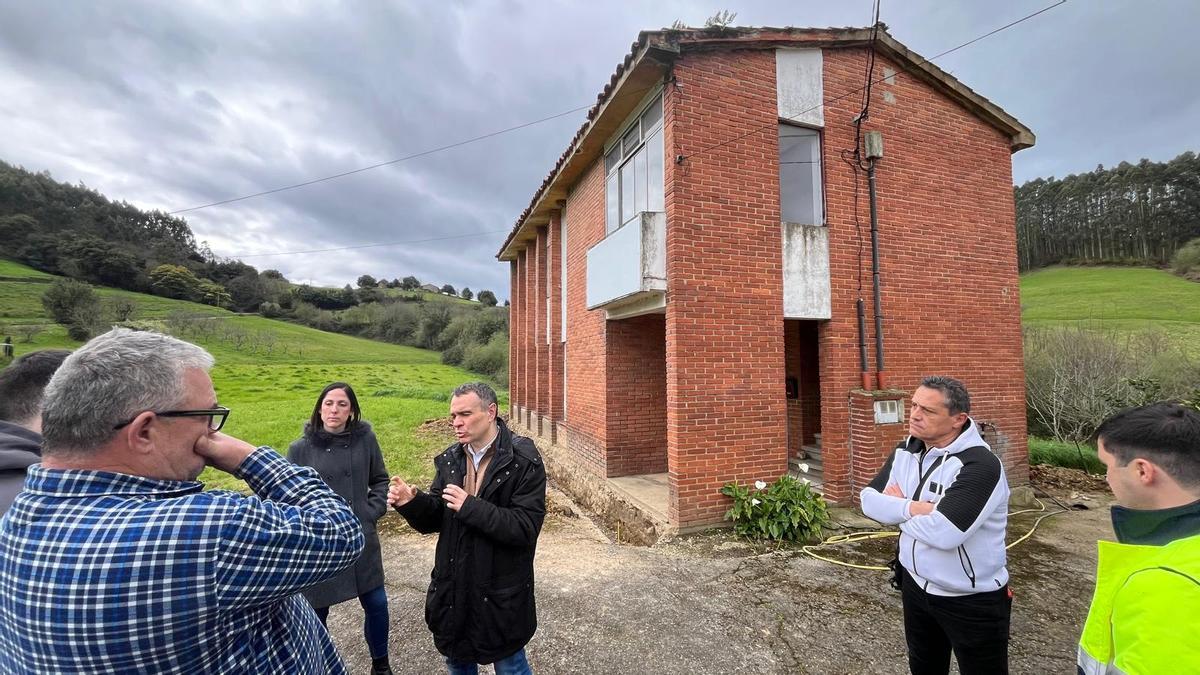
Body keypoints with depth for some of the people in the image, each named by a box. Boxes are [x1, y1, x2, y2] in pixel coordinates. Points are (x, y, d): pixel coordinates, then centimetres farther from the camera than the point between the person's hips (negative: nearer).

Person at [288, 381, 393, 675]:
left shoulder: (365, 439, -5)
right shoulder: (300, 448, -7)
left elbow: (380, 480, 7)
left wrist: (372, 512, -4)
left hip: (361, 540, 2)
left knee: (376, 604, 12)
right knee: (316, 612, 11)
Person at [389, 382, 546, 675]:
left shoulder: (524, 460, -19)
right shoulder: (450, 460, 0)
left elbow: (526, 527, -24)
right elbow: (434, 520, 3)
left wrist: (471, 507, -28)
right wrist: (411, 502, -17)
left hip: (501, 592, -5)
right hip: (454, 587, 6)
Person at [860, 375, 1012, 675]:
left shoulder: (980, 465, -27)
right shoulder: (906, 451, -4)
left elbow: (943, 533, -36)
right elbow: (869, 500, -4)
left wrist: (897, 507, -18)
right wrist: (913, 508, -21)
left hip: (972, 601, -6)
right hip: (915, 585, 7)